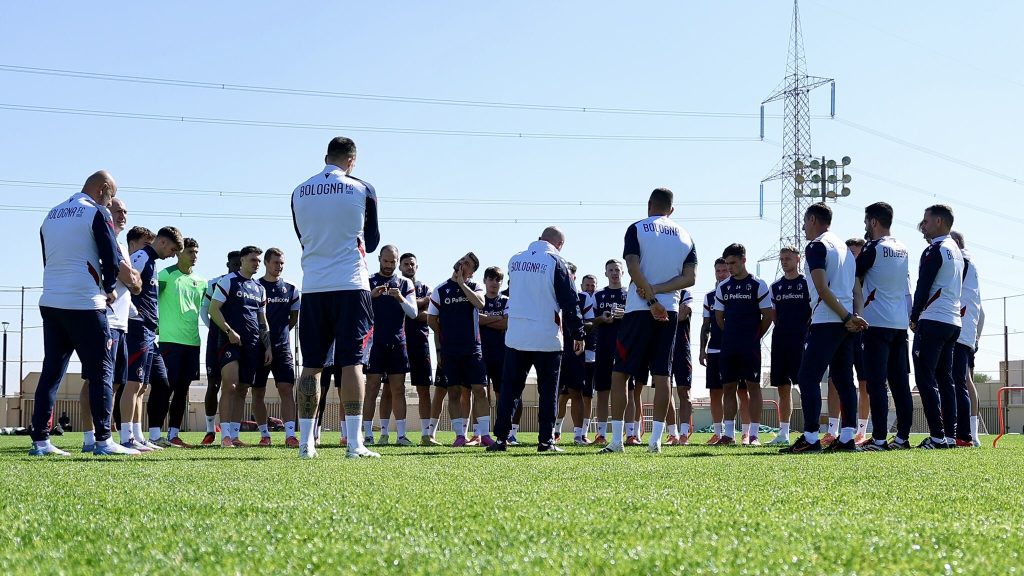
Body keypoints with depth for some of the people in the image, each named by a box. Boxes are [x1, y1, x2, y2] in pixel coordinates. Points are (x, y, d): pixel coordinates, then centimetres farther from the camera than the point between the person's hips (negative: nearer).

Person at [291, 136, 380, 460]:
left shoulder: (299, 193, 7)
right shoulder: (362, 190, -1)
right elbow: (372, 240, 10)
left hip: (313, 287, 3)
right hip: (350, 284, -3)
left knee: (311, 365, 6)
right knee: (352, 362, -3)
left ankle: (306, 442, 5)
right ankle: (354, 443, -8)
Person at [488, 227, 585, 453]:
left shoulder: (515, 260, 9)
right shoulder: (555, 261, -8)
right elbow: (569, 301, -8)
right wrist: (578, 334, -3)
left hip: (515, 336, 4)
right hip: (546, 338, -4)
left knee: (510, 389, 8)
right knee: (548, 390, 4)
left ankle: (501, 438, 4)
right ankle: (546, 440, 2)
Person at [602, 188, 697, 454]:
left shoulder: (637, 229, -2)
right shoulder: (685, 237, 11)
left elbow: (634, 269, -14)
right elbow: (690, 278, 1)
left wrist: (651, 298, -13)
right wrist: (657, 291, -6)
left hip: (640, 310, -4)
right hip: (670, 310, 4)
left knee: (620, 372, 2)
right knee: (662, 374, 5)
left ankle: (616, 439, -2)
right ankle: (656, 439, 0)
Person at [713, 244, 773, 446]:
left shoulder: (758, 285, -2)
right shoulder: (723, 287, 10)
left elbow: (768, 316, -1)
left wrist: (754, 337, 4)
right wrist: (733, 335, 14)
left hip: (751, 346, -4)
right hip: (728, 346, 4)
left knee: (753, 386, -3)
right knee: (728, 387, 4)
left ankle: (753, 435, -2)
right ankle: (729, 434, 8)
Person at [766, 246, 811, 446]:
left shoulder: (807, 283, 1)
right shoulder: (776, 286, 15)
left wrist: (805, 331, -8)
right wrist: (783, 330, 7)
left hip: (802, 341, -5)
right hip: (780, 341, 5)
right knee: (783, 388, 8)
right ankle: (783, 433, 11)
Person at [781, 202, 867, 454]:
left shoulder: (816, 247, -7)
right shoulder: (844, 246, 20)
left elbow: (822, 289, -16)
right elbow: (855, 288, 17)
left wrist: (847, 317, -14)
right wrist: (853, 316, 8)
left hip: (826, 322, -9)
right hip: (846, 324, 9)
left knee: (808, 378, -7)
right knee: (844, 380, 9)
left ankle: (810, 438, -12)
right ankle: (847, 437, 6)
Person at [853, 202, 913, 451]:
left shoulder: (873, 248, -9)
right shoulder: (903, 250, 14)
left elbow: (854, 279, -4)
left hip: (877, 322, -7)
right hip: (901, 323, 7)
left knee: (876, 382, -7)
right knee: (900, 382, 8)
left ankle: (879, 438, -11)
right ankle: (903, 436, 9)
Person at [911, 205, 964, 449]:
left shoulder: (935, 250, -10)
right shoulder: (956, 251, 19)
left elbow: (923, 287, -13)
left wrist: (914, 318, -2)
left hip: (933, 320, -9)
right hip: (953, 321, 9)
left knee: (925, 378, -9)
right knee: (945, 379, 10)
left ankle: (938, 436, -15)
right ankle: (950, 435, 6)